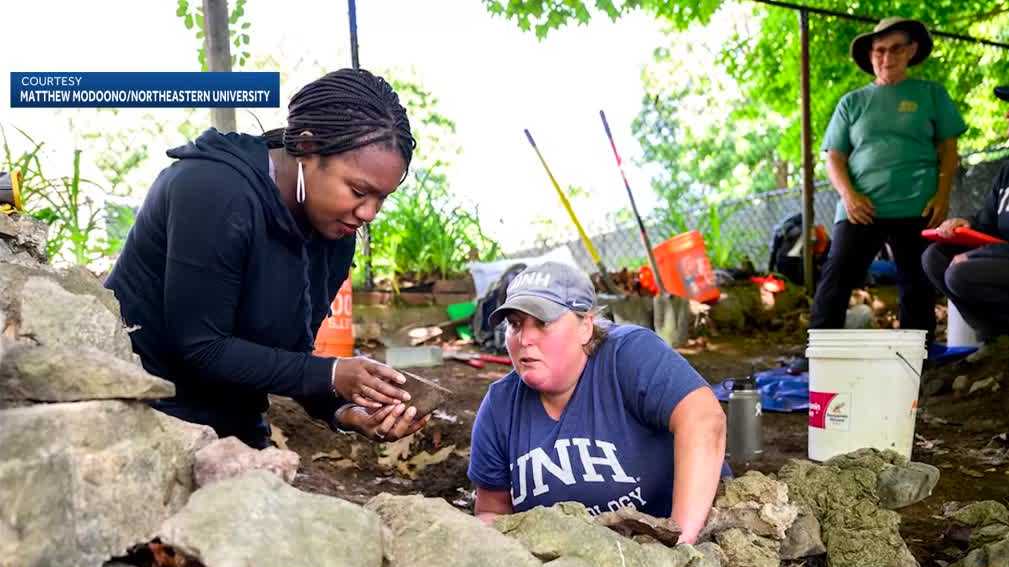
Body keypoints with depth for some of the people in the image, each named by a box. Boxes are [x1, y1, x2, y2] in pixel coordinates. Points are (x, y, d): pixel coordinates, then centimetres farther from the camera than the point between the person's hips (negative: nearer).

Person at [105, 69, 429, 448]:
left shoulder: (334, 235, -4)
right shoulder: (217, 192, -26)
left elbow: (289, 353, -1)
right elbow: (201, 349, -24)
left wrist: (344, 411, -18)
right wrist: (330, 376, -27)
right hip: (138, 414, -6)